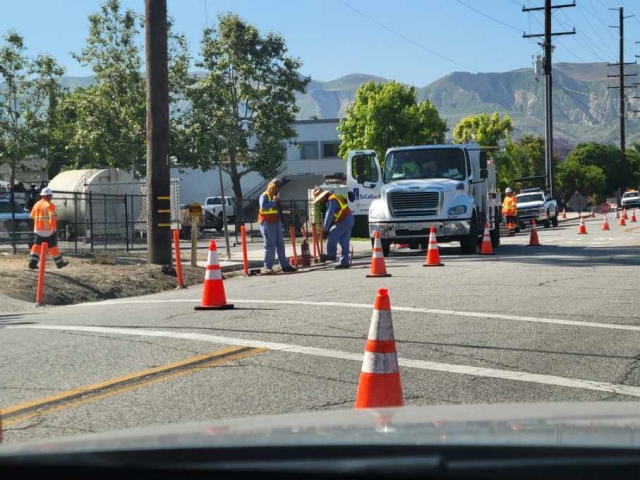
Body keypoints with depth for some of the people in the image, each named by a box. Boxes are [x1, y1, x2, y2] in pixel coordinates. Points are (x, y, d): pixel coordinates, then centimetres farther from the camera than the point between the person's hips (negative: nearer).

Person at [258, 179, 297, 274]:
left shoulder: (276, 197, 19)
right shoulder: (264, 196, -8)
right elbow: (263, 206, -27)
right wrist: (273, 201, -26)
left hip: (277, 223, 9)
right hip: (268, 223, -9)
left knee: (280, 245, 10)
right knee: (270, 246, -9)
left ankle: (285, 265, 14)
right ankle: (268, 267, -6)